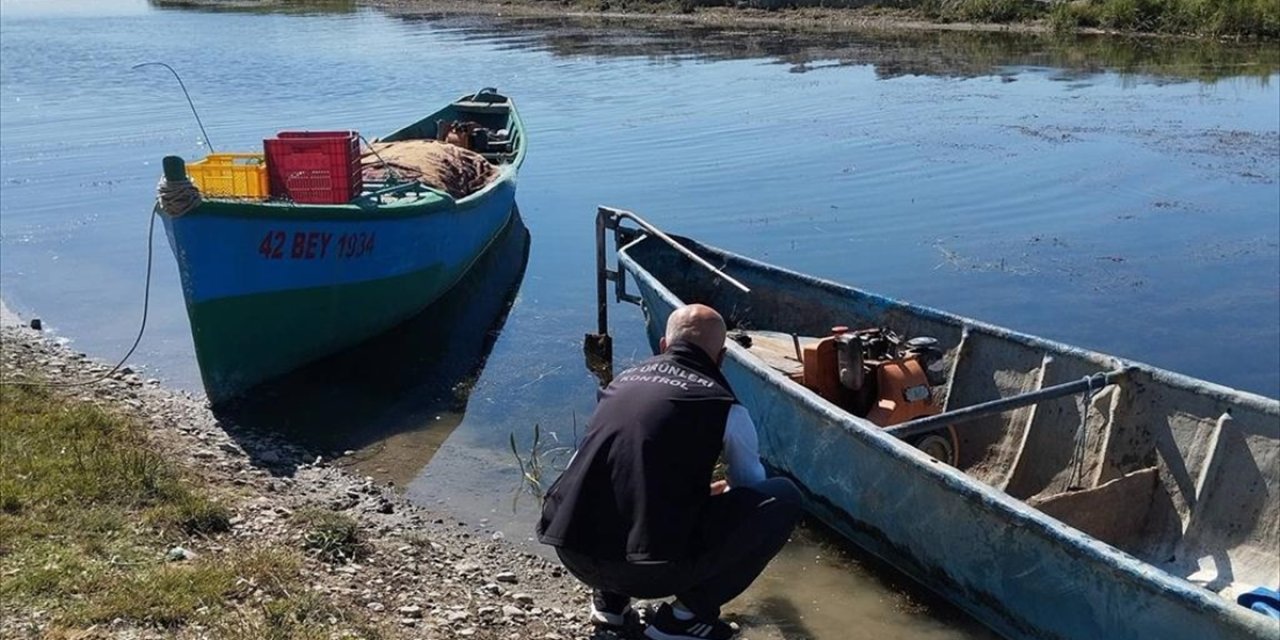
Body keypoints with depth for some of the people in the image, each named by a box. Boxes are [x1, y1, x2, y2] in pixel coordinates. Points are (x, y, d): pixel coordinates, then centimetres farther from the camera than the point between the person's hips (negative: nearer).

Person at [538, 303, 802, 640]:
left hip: (571, 553, 6)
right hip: (652, 569, -6)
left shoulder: (624, 379, 18)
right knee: (783, 499, 8)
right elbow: (752, 487, 21)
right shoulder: (724, 406, 4)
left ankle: (609, 598, 23)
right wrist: (718, 491, 47)